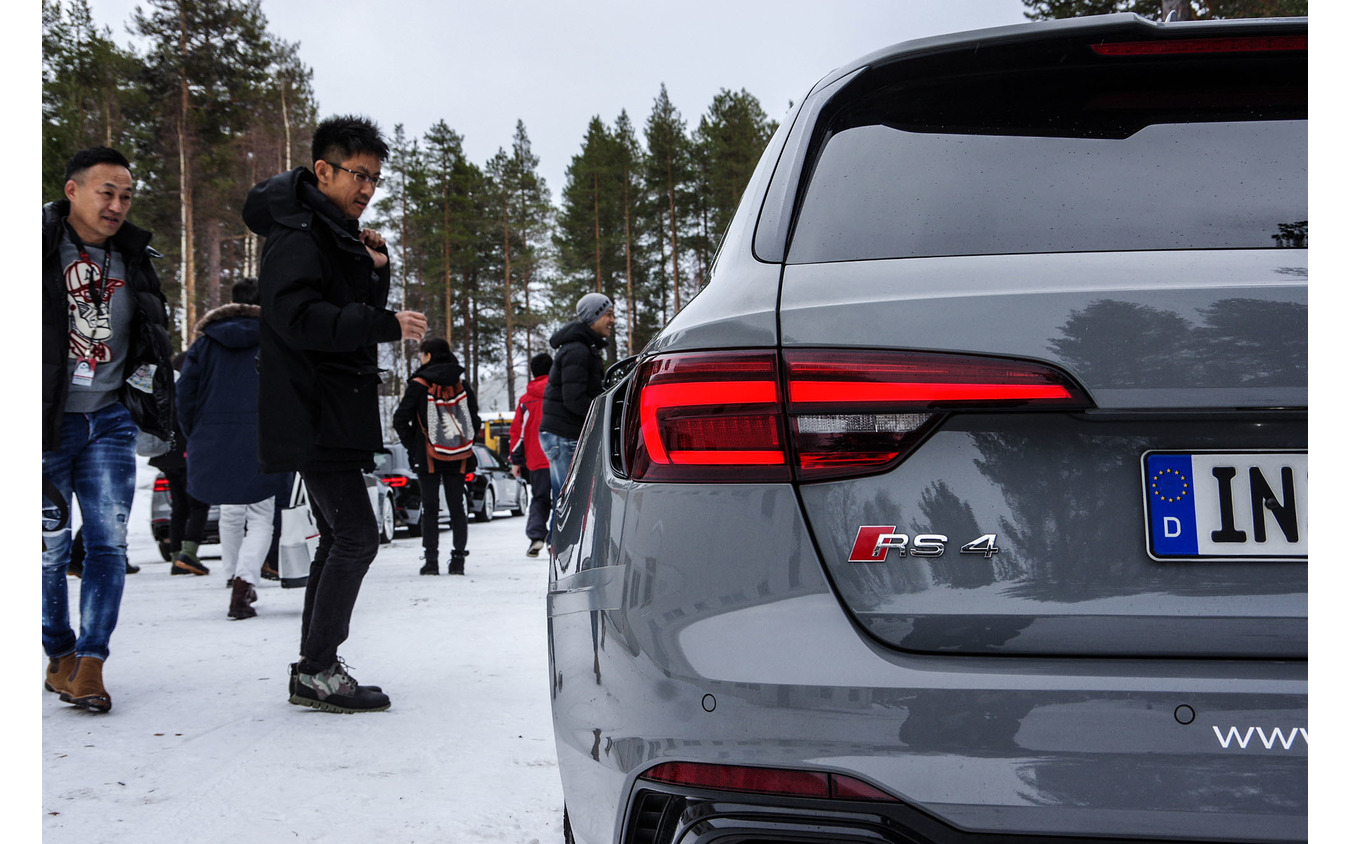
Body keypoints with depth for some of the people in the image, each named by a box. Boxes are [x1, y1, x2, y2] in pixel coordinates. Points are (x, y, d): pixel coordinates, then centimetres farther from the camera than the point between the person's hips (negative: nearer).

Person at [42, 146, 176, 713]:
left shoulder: (132, 260, 11)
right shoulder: (41, 248, -5)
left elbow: (152, 340, 22)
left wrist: (150, 401, 16)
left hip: (109, 421, 4)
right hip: (47, 423, -4)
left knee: (109, 540, -4)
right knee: (49, 548, 3)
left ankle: (91, 664, 0)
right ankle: (60, 656, 20)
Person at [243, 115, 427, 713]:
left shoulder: (337, 235, 19)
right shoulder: (298, 234, -12)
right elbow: (298, 317, -25)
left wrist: (376, 268, 3)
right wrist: (387, 324, -28)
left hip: (334, 415, 11)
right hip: (313, 414, -11)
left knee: (338, 539, 13)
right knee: (356, 535, -13)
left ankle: (313, 669, 19)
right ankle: (318, 672, -7)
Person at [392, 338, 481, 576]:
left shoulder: (419, 385, -6)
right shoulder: (462, 385, 5)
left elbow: (400, 420, -8)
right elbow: (475, 422, 4)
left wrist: (412, 446, 2)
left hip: (428, 458, -3)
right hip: (458, 458, 3)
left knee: (430, 508, 2)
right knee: (457, 507, 8)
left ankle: (431, 559, 0)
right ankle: (458, 558, 6)